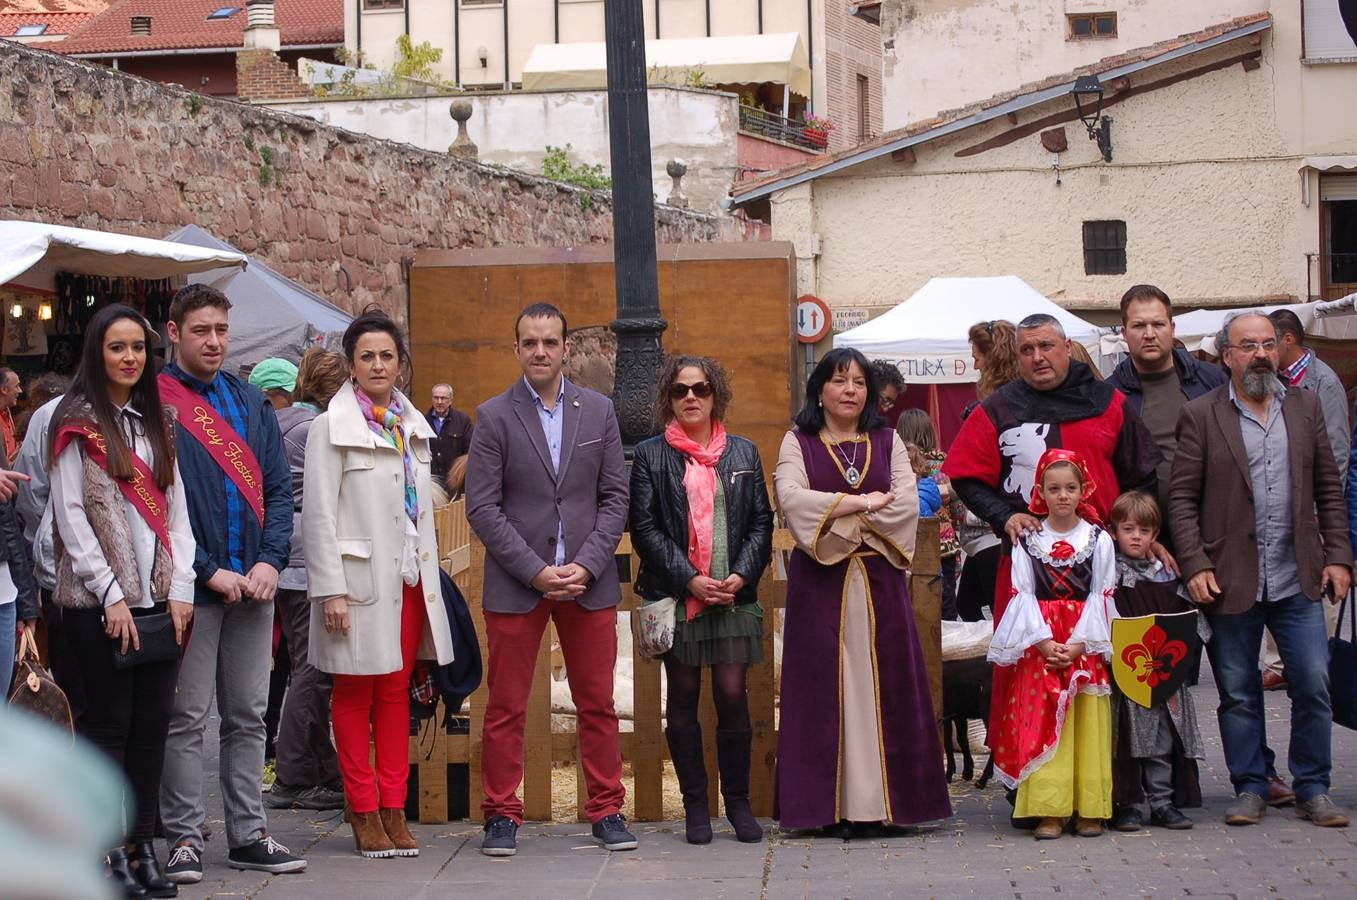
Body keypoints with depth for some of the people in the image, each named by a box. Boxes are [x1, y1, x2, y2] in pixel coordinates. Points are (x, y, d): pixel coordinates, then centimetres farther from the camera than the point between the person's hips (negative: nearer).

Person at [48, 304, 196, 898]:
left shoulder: (157, 422, 15)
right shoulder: (76, 423, -2)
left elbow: (176, 509, 14)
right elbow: (70, 516, -7)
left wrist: (180, 587, 3)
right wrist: (111, 594, -12)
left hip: (158, 598, 5)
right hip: (97, 602, -5)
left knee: (153, 723, 4)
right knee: (109, 724, -2)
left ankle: (143, 845, 10)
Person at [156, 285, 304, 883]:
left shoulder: (251, 402, 13)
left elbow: (278, 489, 11)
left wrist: (270, 561, -4)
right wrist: (208, 570, -15)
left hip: (253, 583, 5)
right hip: (191, 586, -5)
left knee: (248, 716, 10)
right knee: (186, 719, -2)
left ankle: (248, 835, 16)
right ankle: (183, 838, 4)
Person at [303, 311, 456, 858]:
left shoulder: (413, 427, 13)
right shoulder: (331, 427, -5)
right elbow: (319, 515, -9)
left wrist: (429, 573, 12)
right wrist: (330, 590, -14)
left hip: (408, 580, 5)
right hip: (360, 580, -5)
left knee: (396, 691, 7)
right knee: (355, 695, 1)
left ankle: (394, 809, 11)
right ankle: (364, 812, 7)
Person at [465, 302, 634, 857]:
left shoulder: (599, 411, 7)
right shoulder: (494, 417, 0)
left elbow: (615, 497, 6)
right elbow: (483, 508, -5)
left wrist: (588, 566, -8)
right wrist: (536, 571, -12)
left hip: (589, 582, 2)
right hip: (515, 583, -2)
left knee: (598, 703, 6)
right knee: (506, 707, 2)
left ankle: (607, 811, 15)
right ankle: (502, 816, 10)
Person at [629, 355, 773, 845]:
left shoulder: (743, 453, 11)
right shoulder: (650, 456, 4)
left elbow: (762, 522, 9)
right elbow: (644, 528, -2)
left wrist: (742, 574, -7)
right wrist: (690, 580, -11)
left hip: (733, 596, 1)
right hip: (675, 596, -1)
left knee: (732, 696, -3)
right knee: (683, 699, 4)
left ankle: (738, 801, 8)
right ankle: (695, 805, 11)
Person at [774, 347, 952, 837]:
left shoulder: (887, 442, 12)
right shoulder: (799, 442, 6)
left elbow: (908, 503, -2)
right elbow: (791, 498, -11)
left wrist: (840, 518, -9)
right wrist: (863, 503, -13)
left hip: (879, 580, 2)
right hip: (820, 581, -2)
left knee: (883, 683, -2)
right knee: (825, 687, -4)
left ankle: (879, 800, 1)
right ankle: (832, 807, -3)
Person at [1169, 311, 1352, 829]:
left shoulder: (1306, 407, 10)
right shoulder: (1201, 416, 1)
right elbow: (1181, 498, -2)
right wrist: (1195, 566, -10)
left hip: (1298, 580, 2)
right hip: (1231, 582, -2)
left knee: (1313, 687, 0)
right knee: (1238, 694, 6)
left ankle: (1313, 790, 11)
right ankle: (1249, 790, 17)